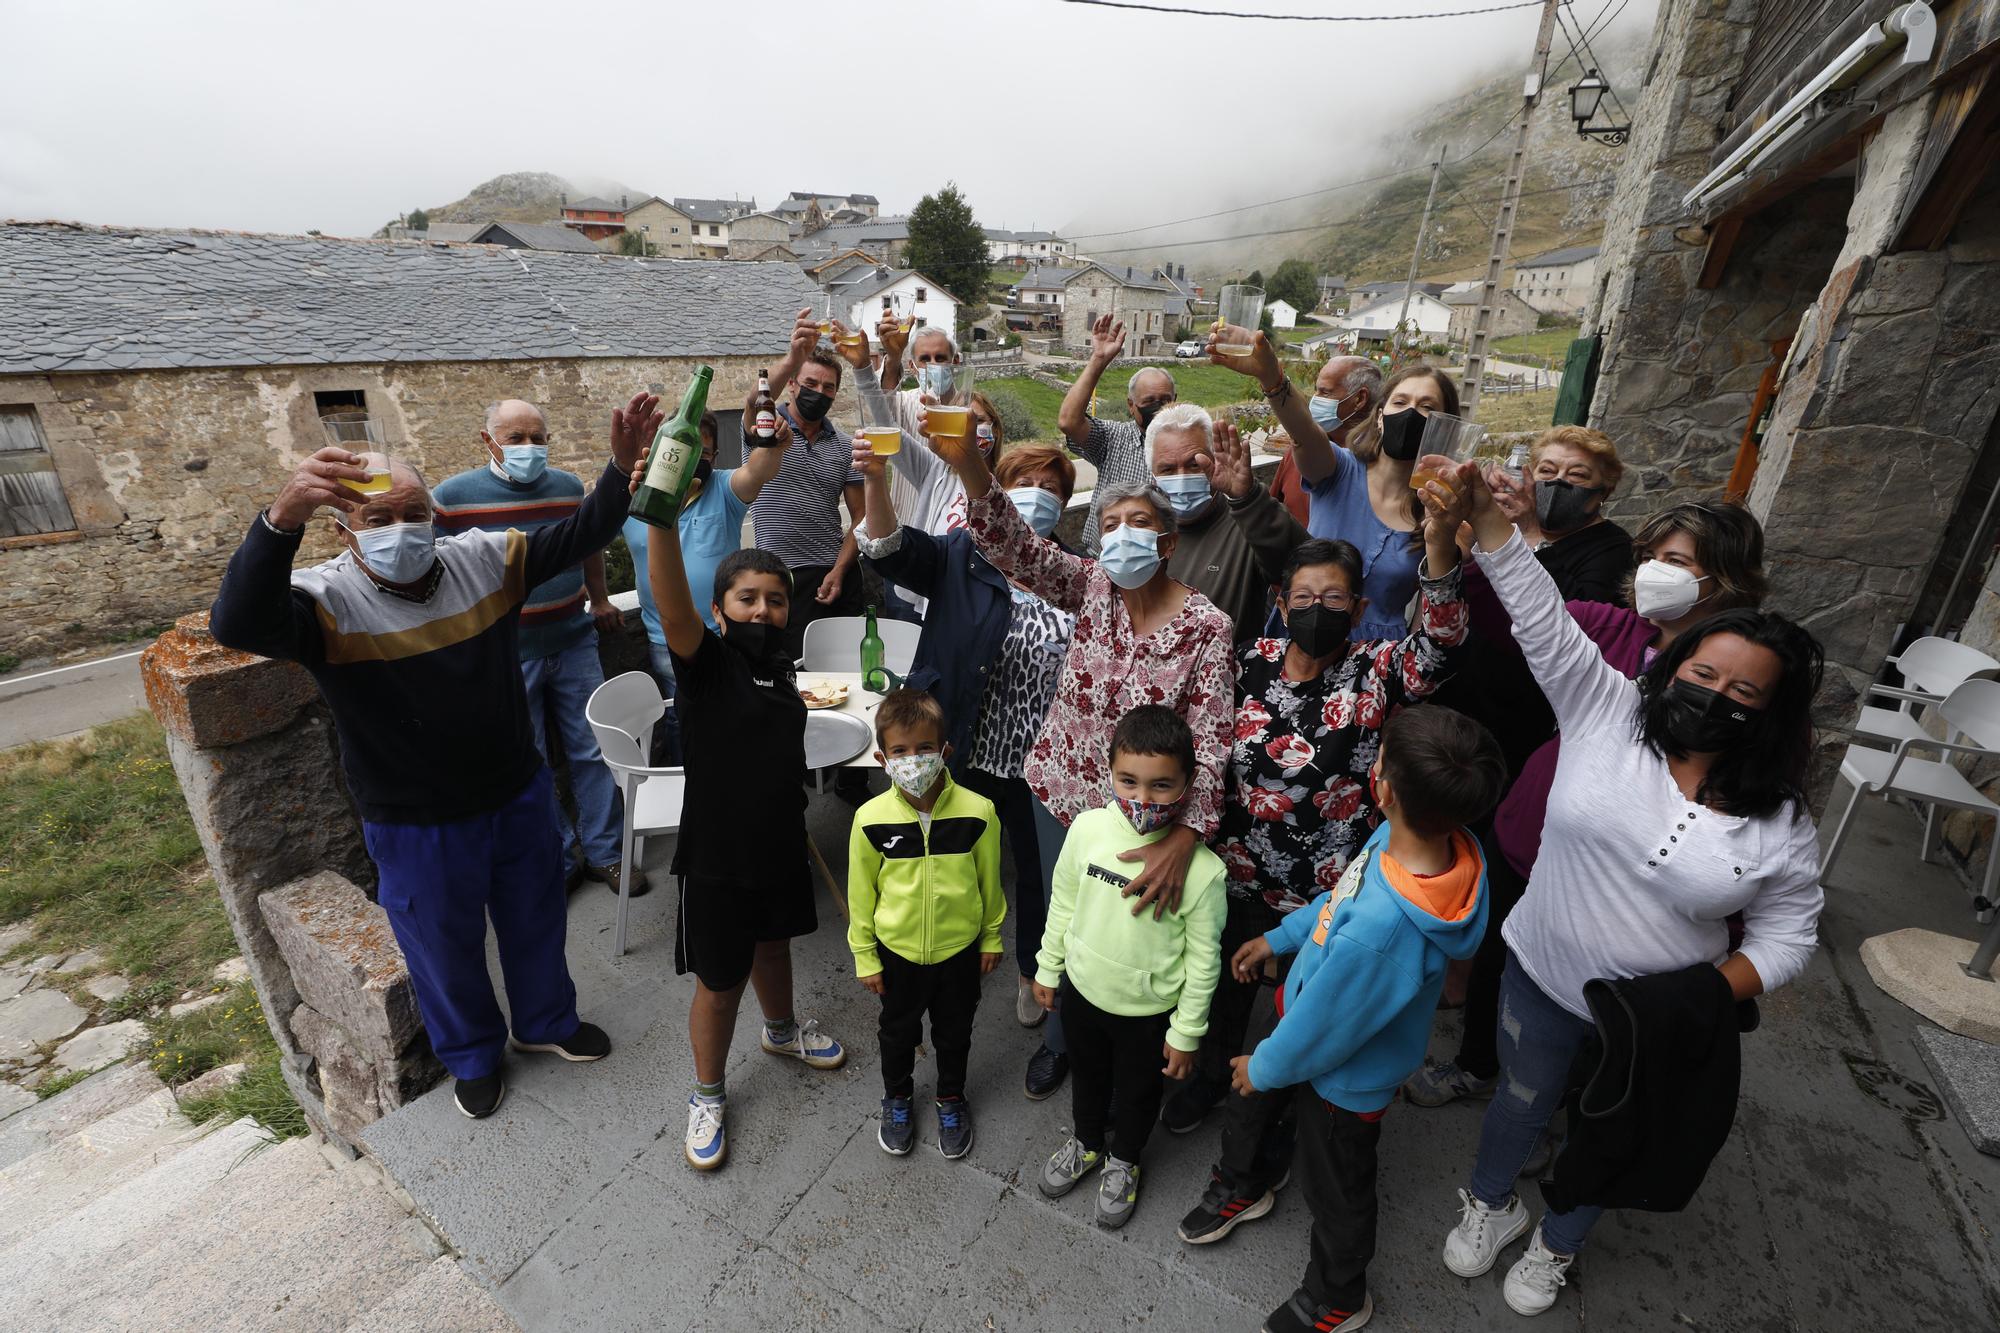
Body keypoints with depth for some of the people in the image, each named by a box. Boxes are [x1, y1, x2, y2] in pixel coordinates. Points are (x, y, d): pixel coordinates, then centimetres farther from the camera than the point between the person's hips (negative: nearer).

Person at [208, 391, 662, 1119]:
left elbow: (579, 534, -8)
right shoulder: (327, 602, -19)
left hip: (520, 796, 4)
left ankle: (547, 1022, 51)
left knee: (535, 922, 24)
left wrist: (622, 466, -25)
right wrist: (283, 518, -55)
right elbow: (238, 624, -39)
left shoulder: (482, 560, -7)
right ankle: (474, 1055, 48)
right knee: (447, 950, 20)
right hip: (417, 829, -3)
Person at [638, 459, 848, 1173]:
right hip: (717, 854, -6)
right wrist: (661, 516, -54)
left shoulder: (780, 665, 1)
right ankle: (707, 1094, 35)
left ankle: (781, 1029, 56)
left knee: (773, 943, 28)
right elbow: (672, 605, -40)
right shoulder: (705, 660, -18)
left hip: (781, 845, 6)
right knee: (719, 981, 10)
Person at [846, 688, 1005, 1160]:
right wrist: (865, 956, 0)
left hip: (959, 949, 0)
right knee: (898, 1031, 25)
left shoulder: (977, 812, -22)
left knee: (954, 1032, 23)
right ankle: (897, 1098, 53)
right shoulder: (872, 819, -21)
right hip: (897, 950, 0)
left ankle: (951, 1099, 51)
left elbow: (989, 880, -6)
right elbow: (861, 892, -7)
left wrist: (991, 937, 5)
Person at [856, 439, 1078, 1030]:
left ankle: (1034, 975, 47)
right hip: (967, 754, 0)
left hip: (1041, 760, 1)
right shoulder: (961, 555, -4)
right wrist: (875, 479, -38)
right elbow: (890, 549, -21)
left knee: (1040, 871, 19)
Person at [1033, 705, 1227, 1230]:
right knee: (1088, 1074, 30)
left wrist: (1186, 1033, -7)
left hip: (1150, 1010, -2)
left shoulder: (1202, 869, -29)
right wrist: (1048, 968, 6)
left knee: (1138, 1092, 26)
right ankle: (1086, 1143, 60)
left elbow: (1203, 959, -15)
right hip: (1083, 989, 3)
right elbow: (1063, 903, -4)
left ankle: (1123, 1162, 56)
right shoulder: (1087, 829, -21)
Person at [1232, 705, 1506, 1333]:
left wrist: (1263, 1067, -8)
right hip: (1319, 1008, 7)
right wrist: (1279, 937, 8)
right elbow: (1340, 896, -2)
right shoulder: (1443, 840, -23)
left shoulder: (1380, 933, -48)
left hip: (1343, 1076, -6)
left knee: (1337, 1188, 24)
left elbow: (1322, 1031, -28)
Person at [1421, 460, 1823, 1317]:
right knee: (1522, 1102, 23)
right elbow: (1542, 617, -25)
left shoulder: (1779, 827, -12)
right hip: (1541, 979, -1)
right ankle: (1489, 1207, 53)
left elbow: (1787, 933, -3)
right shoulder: (1607, 712, -16)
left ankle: (1556, 1247, 54)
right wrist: (1484, 515, -34)